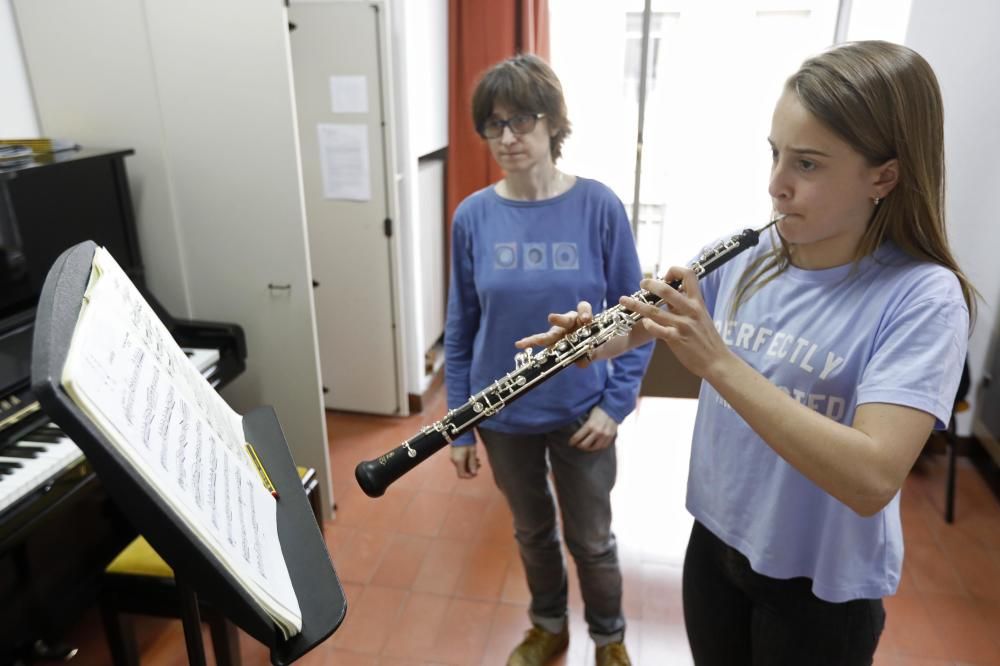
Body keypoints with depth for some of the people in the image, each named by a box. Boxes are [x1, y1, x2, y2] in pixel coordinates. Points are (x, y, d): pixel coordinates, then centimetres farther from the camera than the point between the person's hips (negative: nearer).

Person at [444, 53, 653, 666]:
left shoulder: (599, 207, -13)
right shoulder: (473, 216, -8)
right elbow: (461, 328, -1)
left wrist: (616, 402, -12)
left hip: (581, 414, -2)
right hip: (503, 416, 2)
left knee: (592, 539, 17)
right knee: (533, 531, 23)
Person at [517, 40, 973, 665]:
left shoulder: (923, 296, -22)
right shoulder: (745, 256, -8)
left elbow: (871, 480, -33)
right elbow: (650, 326, 2)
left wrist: (716, 360, -38)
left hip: (822, 585, -4)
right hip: (716, 539, 4)